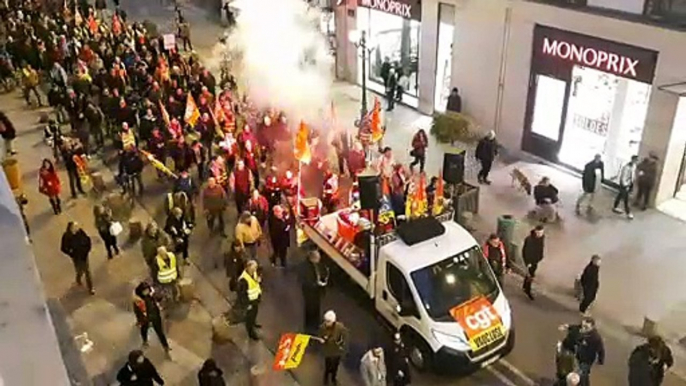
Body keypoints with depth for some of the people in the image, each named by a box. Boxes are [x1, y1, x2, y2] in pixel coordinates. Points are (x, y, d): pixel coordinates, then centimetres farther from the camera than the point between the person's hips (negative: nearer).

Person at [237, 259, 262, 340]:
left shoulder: (254, 273, -12)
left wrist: (259, 281, -15)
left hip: (256, 298, 8)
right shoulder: (243, 279, -36)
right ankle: (251, 332, 34)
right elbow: (241, 293, -27)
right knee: (250, 316, 13)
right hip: (249, 301, -7)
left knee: (255, 312, 31)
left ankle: (253, 323, 60)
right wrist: (246, 304, -20)